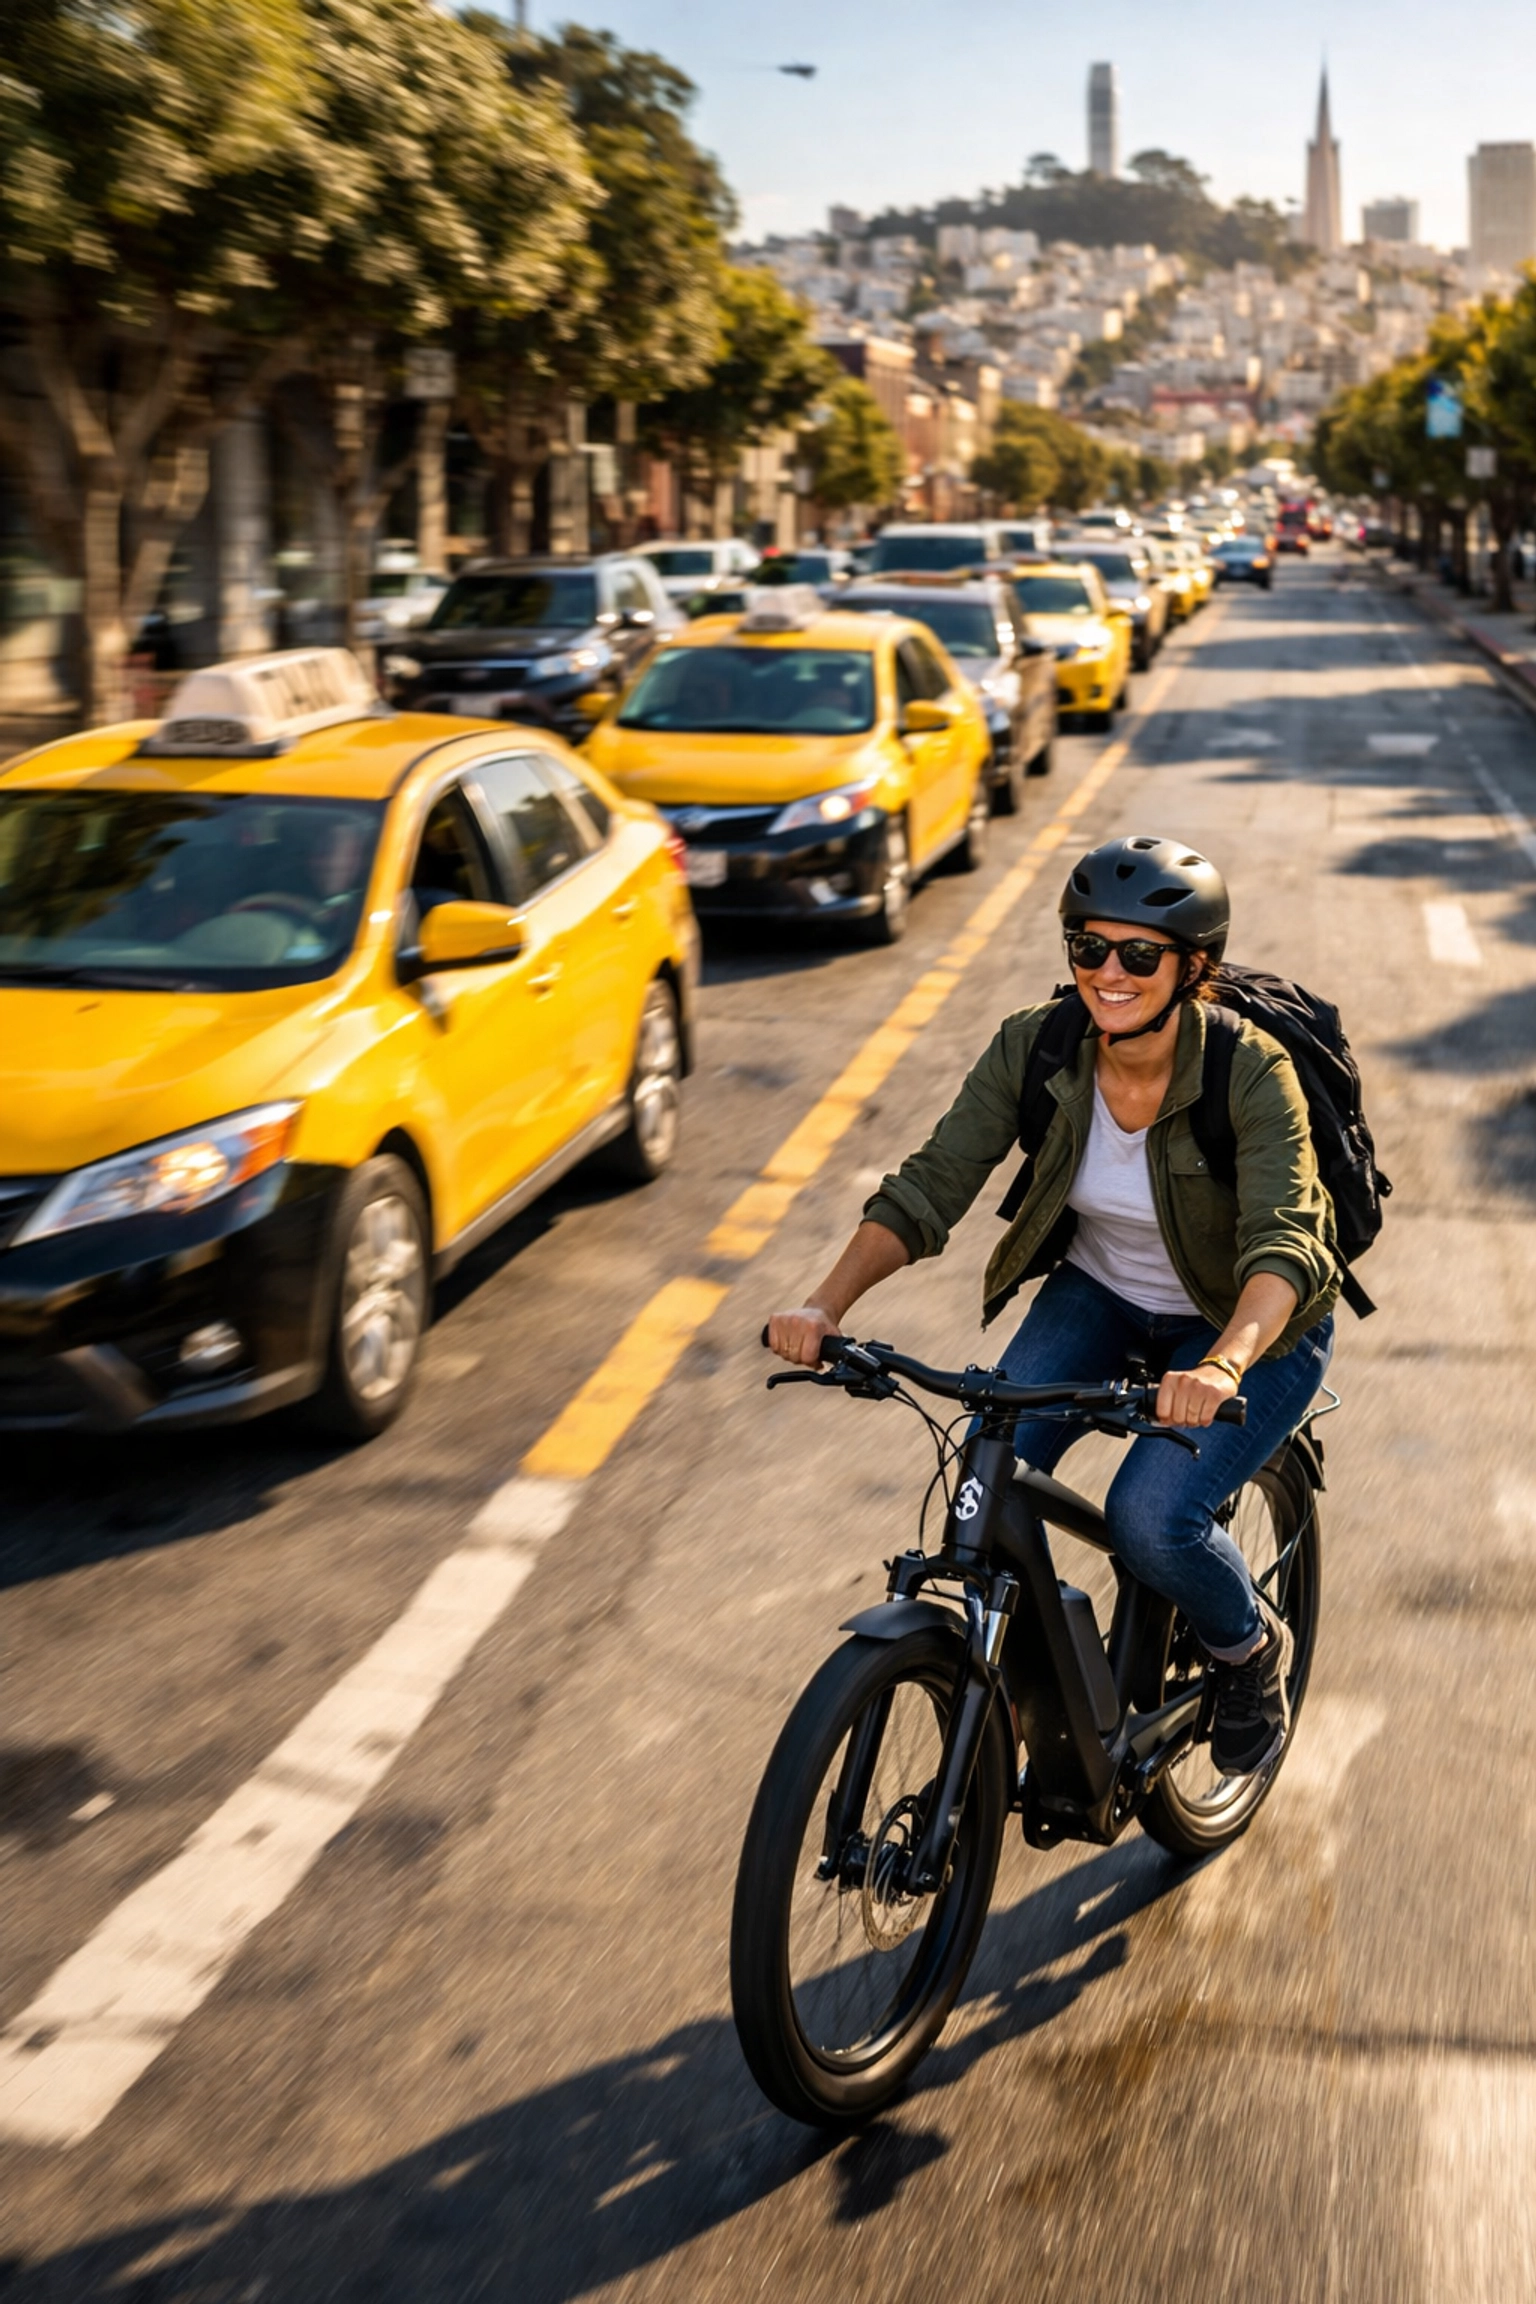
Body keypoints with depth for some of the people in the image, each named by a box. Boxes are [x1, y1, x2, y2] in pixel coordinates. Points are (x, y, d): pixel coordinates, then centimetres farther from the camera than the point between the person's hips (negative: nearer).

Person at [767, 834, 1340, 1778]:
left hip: (1249, 1324, -3)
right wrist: (826, 1304, -35)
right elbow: (927, 1187, -19)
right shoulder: (1035, 1048, -17)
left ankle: (1252, 1647, 10)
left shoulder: (1251, 1074, -27)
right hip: (1099, 1293, 4)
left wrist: (1222, 1363, -59)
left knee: (1151, 1517, -24)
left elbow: (1284, 1242, -39)